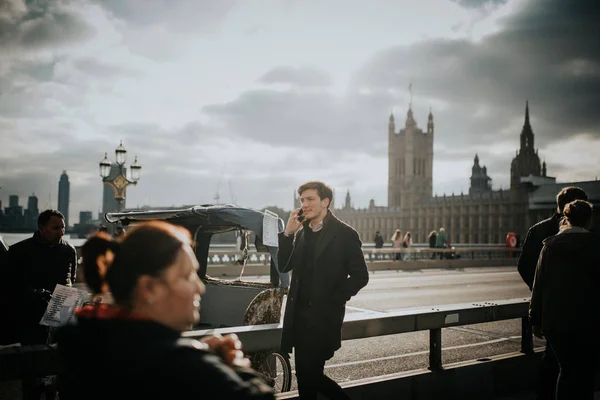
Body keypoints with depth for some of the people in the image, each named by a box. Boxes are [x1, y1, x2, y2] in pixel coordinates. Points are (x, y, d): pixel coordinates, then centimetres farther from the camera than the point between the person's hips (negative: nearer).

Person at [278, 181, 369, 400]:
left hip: (324, 316, -6)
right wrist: (288, 232, -6)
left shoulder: (345, 234, -7)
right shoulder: (301, 232, 9)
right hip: (299, 315, 6)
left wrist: (333, 300, -12)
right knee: (307, 374, 12)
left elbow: (360, 276, -8)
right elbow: (284, 266, 5)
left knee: (308, 374, -6)